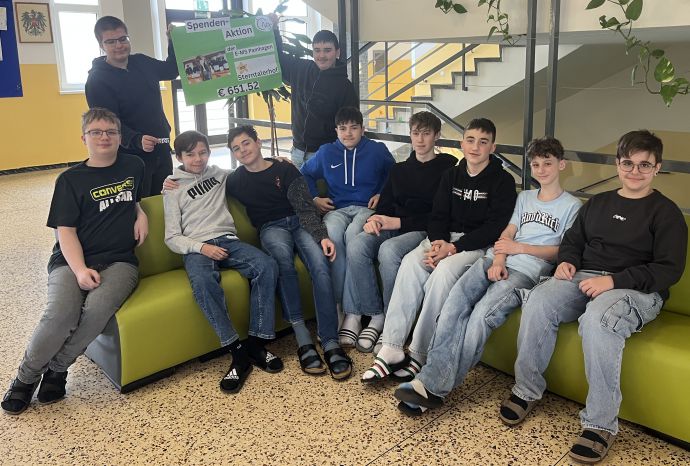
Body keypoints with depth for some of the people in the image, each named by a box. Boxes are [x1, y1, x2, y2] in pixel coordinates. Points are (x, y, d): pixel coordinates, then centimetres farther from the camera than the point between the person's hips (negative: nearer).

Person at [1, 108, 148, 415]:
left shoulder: (134, 167, 14)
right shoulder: (70, 179, 6)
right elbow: (65, 231, -1)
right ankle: (26, 376, -2)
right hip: (73, 260, -1)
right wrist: (80, 269, -18)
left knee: (98, 307, -32)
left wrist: (141, 213, 10)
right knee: (61, 313, -30)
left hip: (119, 260, 1)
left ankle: (57, 368, -7)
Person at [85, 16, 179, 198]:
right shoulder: (97, 80, -11)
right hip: (131, 156, -6)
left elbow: (171, 71, 24)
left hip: (162, 149, 6)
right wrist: (137, 140, -37)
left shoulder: (142, 62, 6)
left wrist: (173, 40, 9)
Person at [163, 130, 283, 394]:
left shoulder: (220, 175, 22)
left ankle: (256, 343, -23)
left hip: (228, 240, 3)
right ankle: (238, 353, -33)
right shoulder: (173, 189, 14)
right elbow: (172, 238, 6)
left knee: (267, 266, -29)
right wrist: (201, 247, -14)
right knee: (202, 282, -39)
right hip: (196, 248, -3)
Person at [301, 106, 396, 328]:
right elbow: (305, 174, 28)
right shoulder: (326, 152, 13)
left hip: (367, 208, -1)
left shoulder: (377, 150, 9)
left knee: (353, 234, -38)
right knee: (333, 235, -37)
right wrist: (315, 198, 13)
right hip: (337, 209, 2)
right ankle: (338, 305, -34)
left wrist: (381, 194, 8)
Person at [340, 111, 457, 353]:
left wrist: (399, 222, -13)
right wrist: (375, 220, -8)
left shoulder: (447, 168, 5)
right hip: (392, 228, 5)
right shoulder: (398, 170, 24)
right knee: (357, 244, -27)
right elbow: (384, 205, 17)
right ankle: (354, 315, -20)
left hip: (424, 232, -5)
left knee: (389, 249, -36)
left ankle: (387, 320, -20)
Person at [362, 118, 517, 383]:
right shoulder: (451, 175, 14)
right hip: (444, 239, 4)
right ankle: (391, 350, -29)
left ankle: (419, 355, -27)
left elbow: (495, 227, -10)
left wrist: (453, 248, -19)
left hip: (478, 244, -4)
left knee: (444, 270, -35)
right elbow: (438, 215, 10)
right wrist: (437, 242, -13)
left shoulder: (503, 181, -2)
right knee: (411, 262, -26)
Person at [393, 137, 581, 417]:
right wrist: (498, 259, -5)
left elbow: (562, 251, 4)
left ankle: (434, 386, -32)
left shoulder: (572, 206, 13)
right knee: (455, 300, -26)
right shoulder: (525, 198, 28)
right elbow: (507, 234, 16)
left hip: (528, 270, -4)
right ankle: (432, 378, -34)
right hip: (498, 261, 5)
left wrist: (519, 248, -6)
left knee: (482, 314, -30)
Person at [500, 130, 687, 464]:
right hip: (584, 277, 5)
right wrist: (567, 261, 1)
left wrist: (614, 281, -19)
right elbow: (573, 240, 27)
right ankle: (527, 390, -13)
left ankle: (601, 423, -29)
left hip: (636, 289, -4)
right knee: (537, 303, -28)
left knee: (597, 319, -39)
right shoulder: (597, 203, 22)